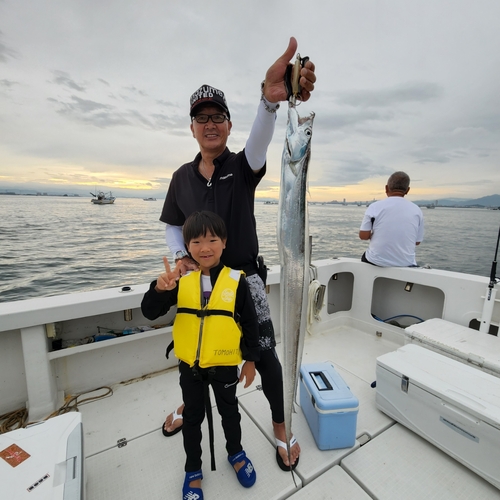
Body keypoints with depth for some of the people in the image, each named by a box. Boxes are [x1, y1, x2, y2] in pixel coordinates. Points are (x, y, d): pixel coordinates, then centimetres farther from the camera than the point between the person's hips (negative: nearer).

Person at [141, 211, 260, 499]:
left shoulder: (236, 281, -15)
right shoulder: (180, 279, -10)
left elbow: (250, 323, -8)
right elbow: (150, 313, -10)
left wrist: (251, 360, -3)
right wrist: (159, 288, -30)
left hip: (224, 364, -1)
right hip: (190, 365, 2)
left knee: (229, 412, 23)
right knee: (192, 417, 22)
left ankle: (236, 453, 52)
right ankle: (193, 470, 47)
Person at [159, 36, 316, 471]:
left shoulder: (243, 166, -5)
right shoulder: (183, 176, 4)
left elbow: (259, 141, -29)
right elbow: (173, 225, 13)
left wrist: (270, 98, -49)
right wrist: (180, 256, -7)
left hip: (245, 278, -3)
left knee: (265, 355, 4)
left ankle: (281, 429, 30)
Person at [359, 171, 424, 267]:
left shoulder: (375, 207, -9)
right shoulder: (417, 210, -1)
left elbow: (363, 236, -9)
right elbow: (417, 241, 6)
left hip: (376, 262, -2)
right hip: (406, 264, 3)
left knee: (365, 257, 31)